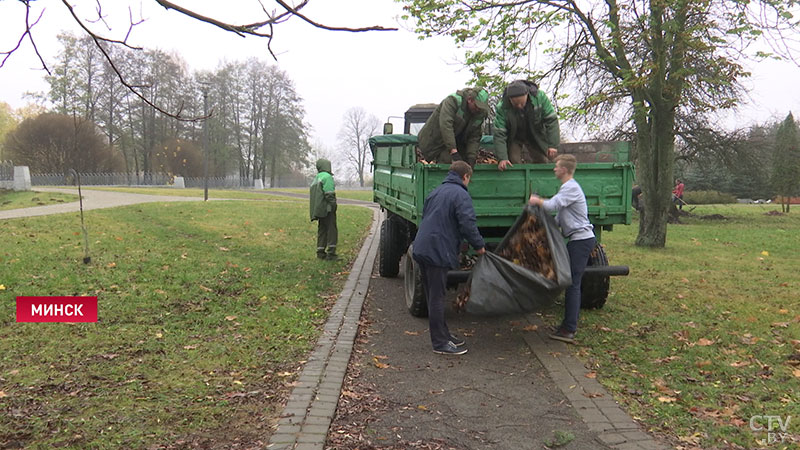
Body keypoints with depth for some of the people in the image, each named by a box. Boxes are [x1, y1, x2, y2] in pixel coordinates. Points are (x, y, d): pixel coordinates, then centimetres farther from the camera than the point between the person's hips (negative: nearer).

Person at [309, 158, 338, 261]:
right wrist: (333, 205, -15)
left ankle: (320, 252, 13)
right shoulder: (327, 177, -9)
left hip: (320, 209, 9)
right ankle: (331, 253, -10)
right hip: (327, 208, -9)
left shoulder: (316, 179, 20)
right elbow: (329, 194, -18)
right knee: (332, 230, -7)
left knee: (322, 230, 12)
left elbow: (312, 195, 20)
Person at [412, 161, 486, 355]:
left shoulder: (437, 191, 19)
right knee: (436, 297, -4)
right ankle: (440, 343, 3)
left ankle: (442, 333, 28)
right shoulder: (461, 195, -9)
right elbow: (468, 224, -17)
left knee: (432, 295, 15)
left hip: (422, 249, 9)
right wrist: (479, 245, -2)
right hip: (438, 251, -9)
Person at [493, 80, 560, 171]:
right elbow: (499, 135, -27)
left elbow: (551, 120, -19)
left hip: (536, 138, 2)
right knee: (513, 166, -12)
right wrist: (502, 158, -36)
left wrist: (553, 145, -24)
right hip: (514, 139, -2)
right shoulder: (502, 108, -29)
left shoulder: (540, 97, -26)